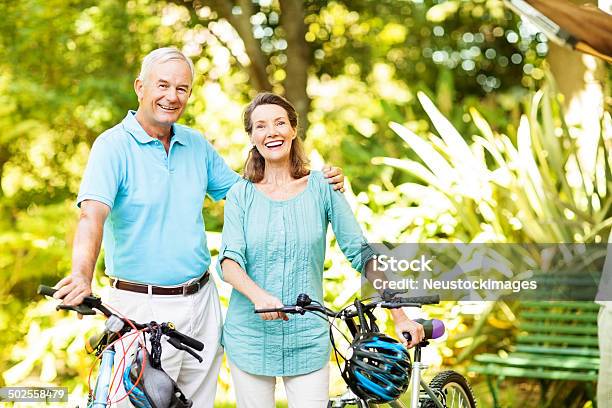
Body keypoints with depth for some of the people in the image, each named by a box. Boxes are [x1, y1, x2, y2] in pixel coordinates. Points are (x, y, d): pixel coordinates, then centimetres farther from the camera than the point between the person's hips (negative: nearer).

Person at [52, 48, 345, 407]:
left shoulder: (197, 145, 8)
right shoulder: (114, 145, -10)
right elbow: (93, 214, -24)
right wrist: (83, 274, -43)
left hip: (202, 301, 6)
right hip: (143, 308, -6)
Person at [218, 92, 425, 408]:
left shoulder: (322, 187, 1)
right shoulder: (241, 195, 2)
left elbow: (363, 253, 1)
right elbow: (229, 261, -9)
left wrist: (400, 317, -6)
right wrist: (258, 294, -30)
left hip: (308, 339, 0)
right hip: (251, 337, 1)